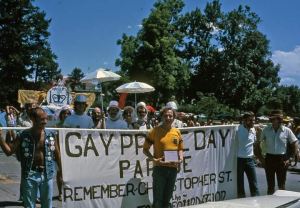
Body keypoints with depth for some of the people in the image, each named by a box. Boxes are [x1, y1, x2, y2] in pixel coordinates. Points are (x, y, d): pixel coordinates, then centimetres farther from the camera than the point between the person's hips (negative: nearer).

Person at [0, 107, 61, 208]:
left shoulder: (51, 135, 2)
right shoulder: (23, 135, -4)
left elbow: (57, 156, 8)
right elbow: (9, 151, -2)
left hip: (47, 175, 2)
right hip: (30, 175, -2)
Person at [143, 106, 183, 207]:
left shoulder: (177, 132, 8)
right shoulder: (155, 131, -6)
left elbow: (180, 149, 19)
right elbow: (145, 149, -3)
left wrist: (180, 158, -1)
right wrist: (154, 159, -17)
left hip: (173, 168, 5)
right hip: (159, 167, -4)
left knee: (167, 198, 15)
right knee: (158, 199, 0)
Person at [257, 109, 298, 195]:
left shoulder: (287, 131, -4)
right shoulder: (266, 130, 0)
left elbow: (294, 145, 3)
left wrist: (290, 159, -2)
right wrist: (260, 157, 1)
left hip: (282, 159, -1)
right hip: (269, 159, 1)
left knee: (281, 185, 6)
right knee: (270, 185, 10)